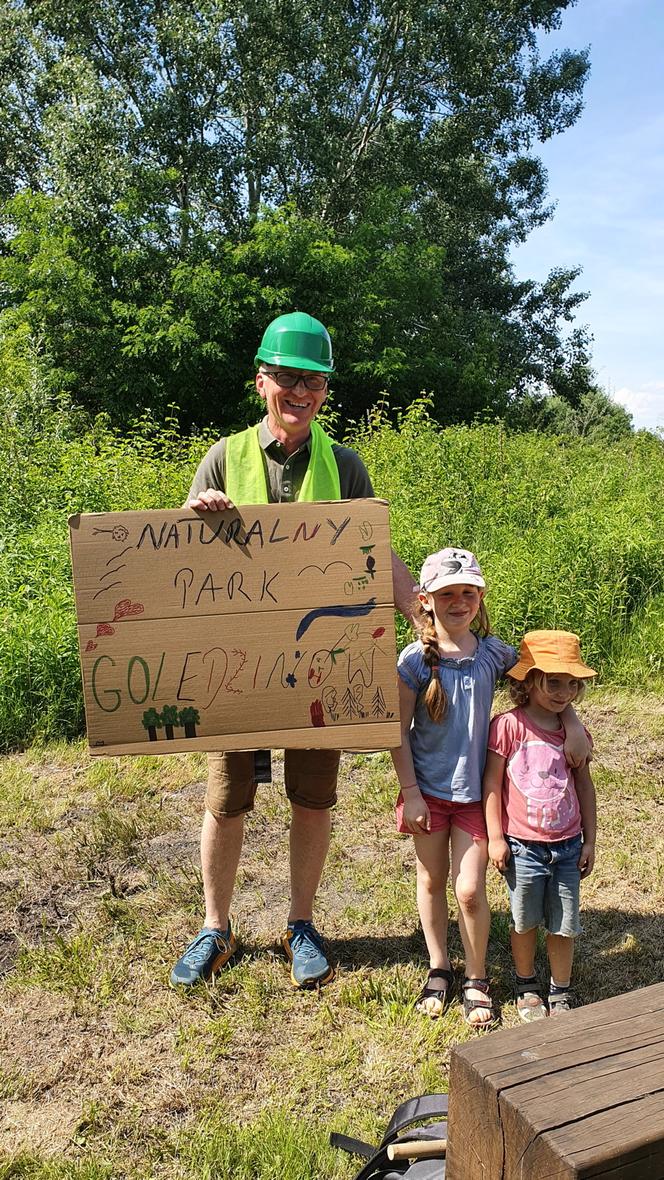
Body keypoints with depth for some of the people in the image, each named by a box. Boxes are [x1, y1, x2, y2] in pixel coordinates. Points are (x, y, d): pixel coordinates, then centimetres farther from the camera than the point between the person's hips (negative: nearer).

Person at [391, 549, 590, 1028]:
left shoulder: (493, 652, -5)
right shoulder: (415, 659, -11)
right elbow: (398, 731, -8)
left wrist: (575, 725, -4)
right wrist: (410, 794, -9)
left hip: (475, 791, 1)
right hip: (428, 788, -1)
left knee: (470, 890, 0)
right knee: (432, 881, 14)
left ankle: (476, 979, 24)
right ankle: (439, 970, 36)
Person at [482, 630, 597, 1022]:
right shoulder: (508, 725, -12)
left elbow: (585, 786, 11)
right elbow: (492, 782, -8)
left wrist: (590, 840, 11)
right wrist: (495, 837, -8)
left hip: (567, 846, 4)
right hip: (523, 846, -3)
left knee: (565, 925, 12)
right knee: (525, 922, 13)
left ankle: (561, 993, 31)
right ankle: (527, 986, 36)